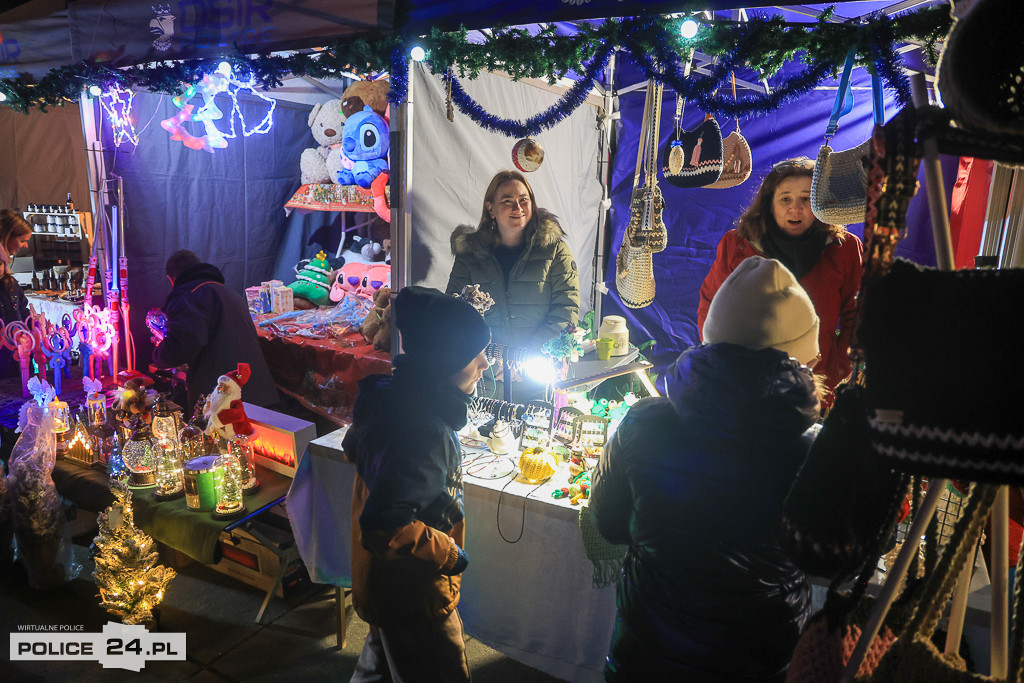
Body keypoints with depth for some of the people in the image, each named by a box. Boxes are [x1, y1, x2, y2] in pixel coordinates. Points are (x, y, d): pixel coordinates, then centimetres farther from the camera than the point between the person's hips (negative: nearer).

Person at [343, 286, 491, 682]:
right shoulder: (423, 433, -36)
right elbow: (385, 528, -39)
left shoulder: (391, 395, -6)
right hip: (414, 598, -9)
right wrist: (449, 554, -25)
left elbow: (355, 447, 13)